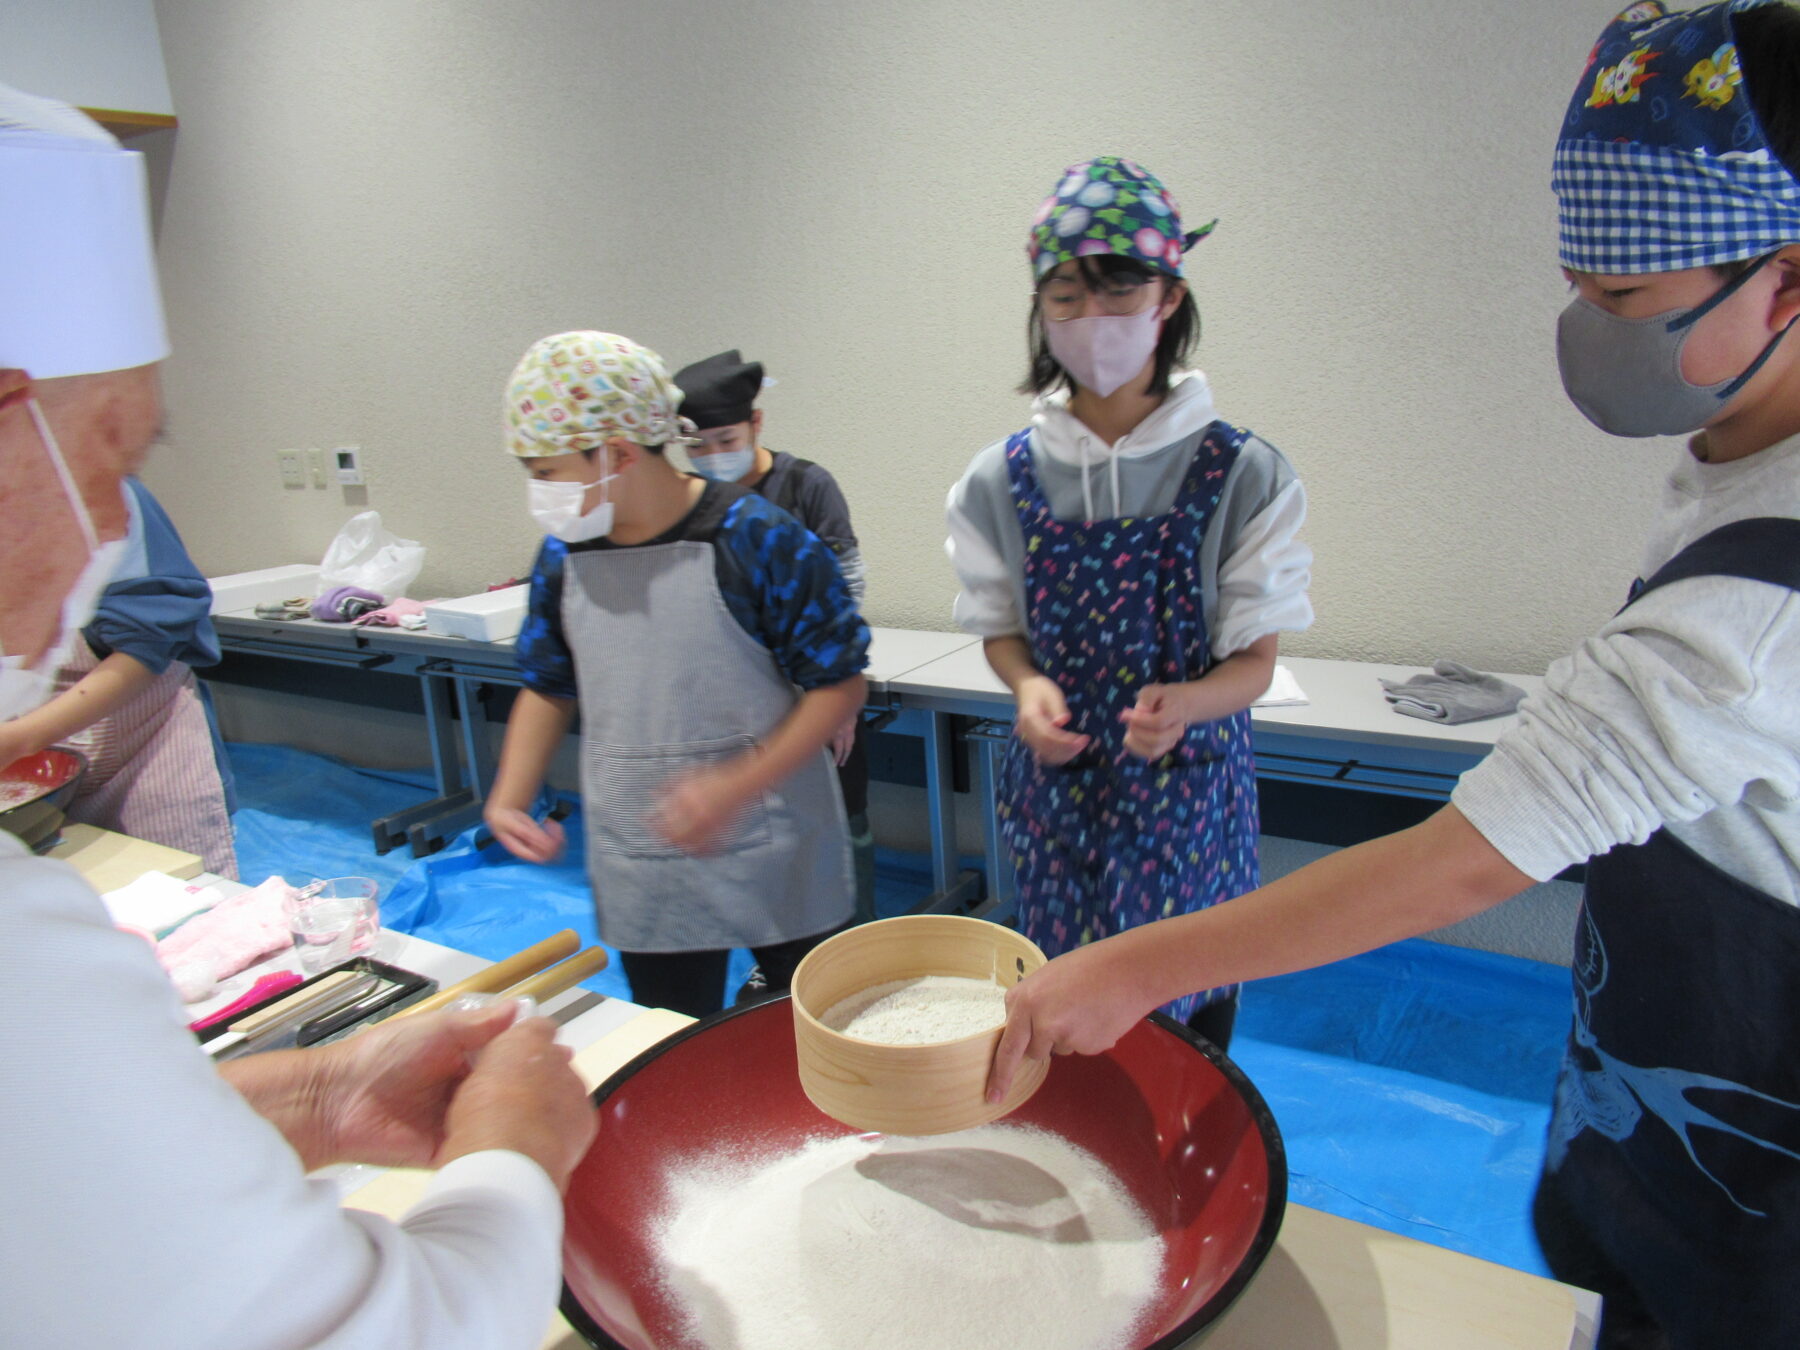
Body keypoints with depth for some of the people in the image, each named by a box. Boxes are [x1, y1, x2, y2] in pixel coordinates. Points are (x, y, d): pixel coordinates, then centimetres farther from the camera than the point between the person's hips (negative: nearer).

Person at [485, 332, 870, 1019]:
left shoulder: (761, 541, -16)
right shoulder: (564, 557, -1)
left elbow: (840, 685, -13)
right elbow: (548, 688, 12)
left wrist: (739, 784, -24)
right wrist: (508, 800, -3)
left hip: (777, 862, -3)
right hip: (642, 881, 4)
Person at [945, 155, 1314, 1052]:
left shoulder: (1243, 475, -8)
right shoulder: (1001, 479, -2)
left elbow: (1254, 660, -6)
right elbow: (1000, 630, 7)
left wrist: (1182, 701, -27)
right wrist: (1030, 687, -14)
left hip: (1190, 786, -1)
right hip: (1057, 785, 2)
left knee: (1189, 1010, 9)